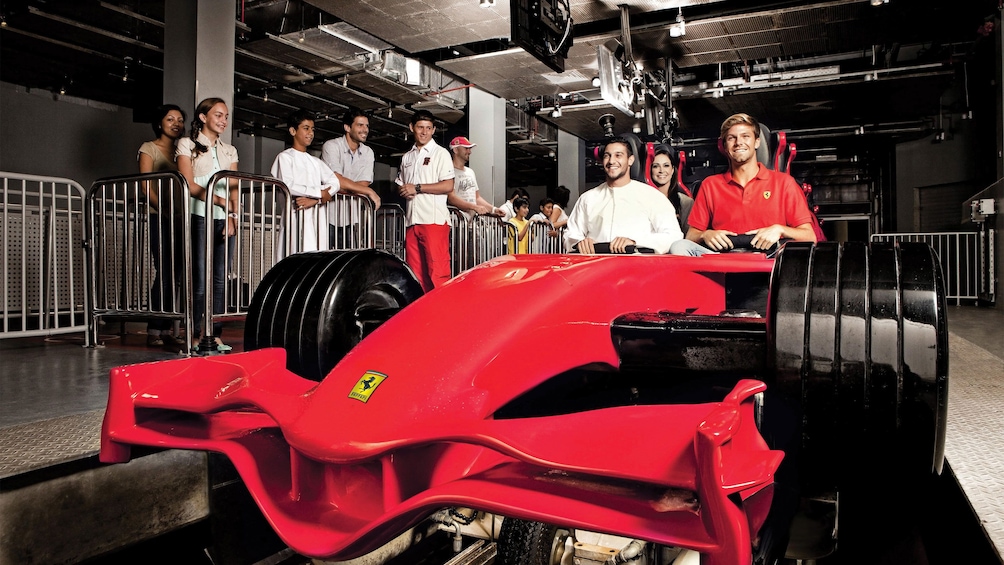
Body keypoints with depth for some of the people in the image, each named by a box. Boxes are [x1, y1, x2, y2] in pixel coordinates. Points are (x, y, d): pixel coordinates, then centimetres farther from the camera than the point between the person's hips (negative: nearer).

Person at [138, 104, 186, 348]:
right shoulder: (149, 149, 6)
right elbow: (147, 187, -5)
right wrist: (166, 211, -18)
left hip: (180, 219, 5)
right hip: (159, 218, -5)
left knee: (175, 275, 1)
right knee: (165, 274, -11)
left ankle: (167, 330, 6)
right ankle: (154, 331, -4)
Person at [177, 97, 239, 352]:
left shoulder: (229, 150, 18)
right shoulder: (187, 144, 6)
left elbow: (234, 189, 10)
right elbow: (189, 184, -4)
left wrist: (233, 216, -6)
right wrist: (219, 201, -13)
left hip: (225, 219, 4)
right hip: (199, 217, -4)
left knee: (220, 279, 2)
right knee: (200, 279, -9)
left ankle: (216, 334, 5)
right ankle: (195, 336, -3)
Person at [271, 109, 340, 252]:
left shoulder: (316, 161, 22)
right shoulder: (285, 157, 6)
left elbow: (334, 182, 6)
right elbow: (288, 186, -10)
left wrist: (314, 200, -12)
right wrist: (319, 193, -6)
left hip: (318, 216, 5)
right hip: (298, 214, -5)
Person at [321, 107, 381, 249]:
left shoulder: (367, 152, 7)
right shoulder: (331, 146, -8)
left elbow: (363, 183, -4)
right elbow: (336, 180, -21)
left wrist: (343, 188, -19)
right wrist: (369, 192, -19)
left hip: (350, 218, 5)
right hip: (329, 216, -5)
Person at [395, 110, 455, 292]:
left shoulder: (440, 153, 4)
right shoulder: (407, 157, 22)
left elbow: (448, 186, -7)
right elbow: (400, 185, 27)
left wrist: (417, 188, -8)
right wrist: (403, 190, 3)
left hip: (434, 220, -6)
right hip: (412, 220, 6)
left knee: (437, 270, -11)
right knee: (414, 271, 3)